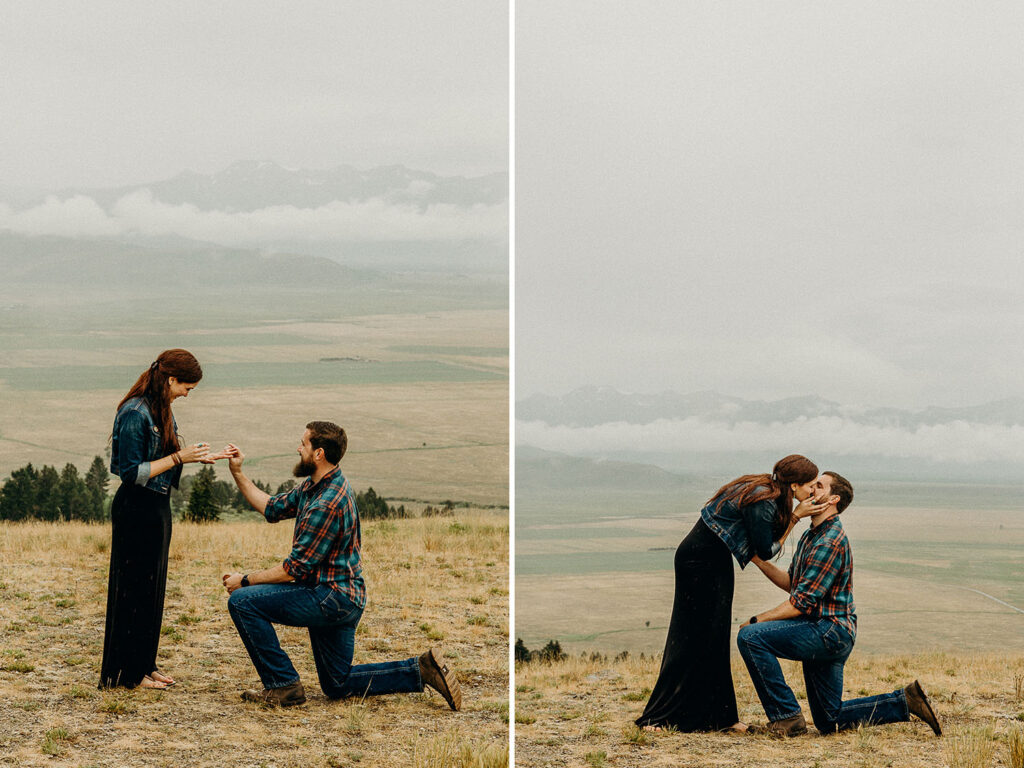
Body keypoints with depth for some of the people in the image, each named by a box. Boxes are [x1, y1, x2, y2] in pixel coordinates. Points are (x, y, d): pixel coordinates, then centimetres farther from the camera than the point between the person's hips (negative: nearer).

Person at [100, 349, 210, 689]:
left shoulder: (159, 409, 9)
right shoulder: (135, 414, -20)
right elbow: (131, 471, -21)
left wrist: (192, 456, 5)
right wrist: (178, 458, -20)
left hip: (157, 507, 10)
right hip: (137, 510, -10)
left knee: (153, 586, 14)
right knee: (135, 588, -1)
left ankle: (144, 665, 22)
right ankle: (127, 672, 7)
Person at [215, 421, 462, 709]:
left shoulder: (327, 505, -24)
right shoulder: (313, 486, 7)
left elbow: (295, 569, -21)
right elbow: (272, 508, 18)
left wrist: (245, 580, -10)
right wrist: (237, 472, 12)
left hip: (331, 598, -10)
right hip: (343, 599, 10)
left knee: (242, 601, -13)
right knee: (338, 685, 17)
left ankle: (283, 685, -7)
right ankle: (422, 670, 11)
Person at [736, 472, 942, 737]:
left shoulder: (830, 542, -19)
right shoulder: (811, 535, 14)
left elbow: (800, 603, -21)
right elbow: (791, 583, 18)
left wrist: (756, 621, -14)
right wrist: (758, 560, 6)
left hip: (830, 631, -10)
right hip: (823, 634, 10)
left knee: (751, 637, -21)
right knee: (829, 720, 13)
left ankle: (787, 717, -16)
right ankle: (906, 701, 16)